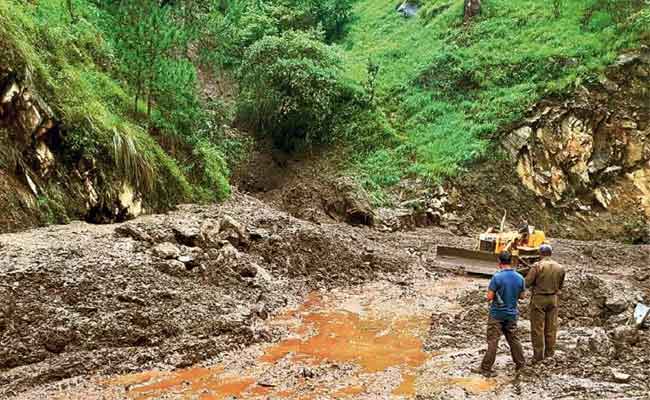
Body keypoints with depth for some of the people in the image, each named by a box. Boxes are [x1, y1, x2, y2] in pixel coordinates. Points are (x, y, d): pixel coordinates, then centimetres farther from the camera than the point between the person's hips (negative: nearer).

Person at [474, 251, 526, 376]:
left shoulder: (497, 277, -20)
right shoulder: (520, 278, -4)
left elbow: (489, 297, -18)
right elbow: (522, 296, 7)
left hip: (497, 314, -4)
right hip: (512, 314, 4)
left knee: (492, 341, 1)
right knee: (513, 339, 18)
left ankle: (486, 368, 5)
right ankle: (521, 364, 28)